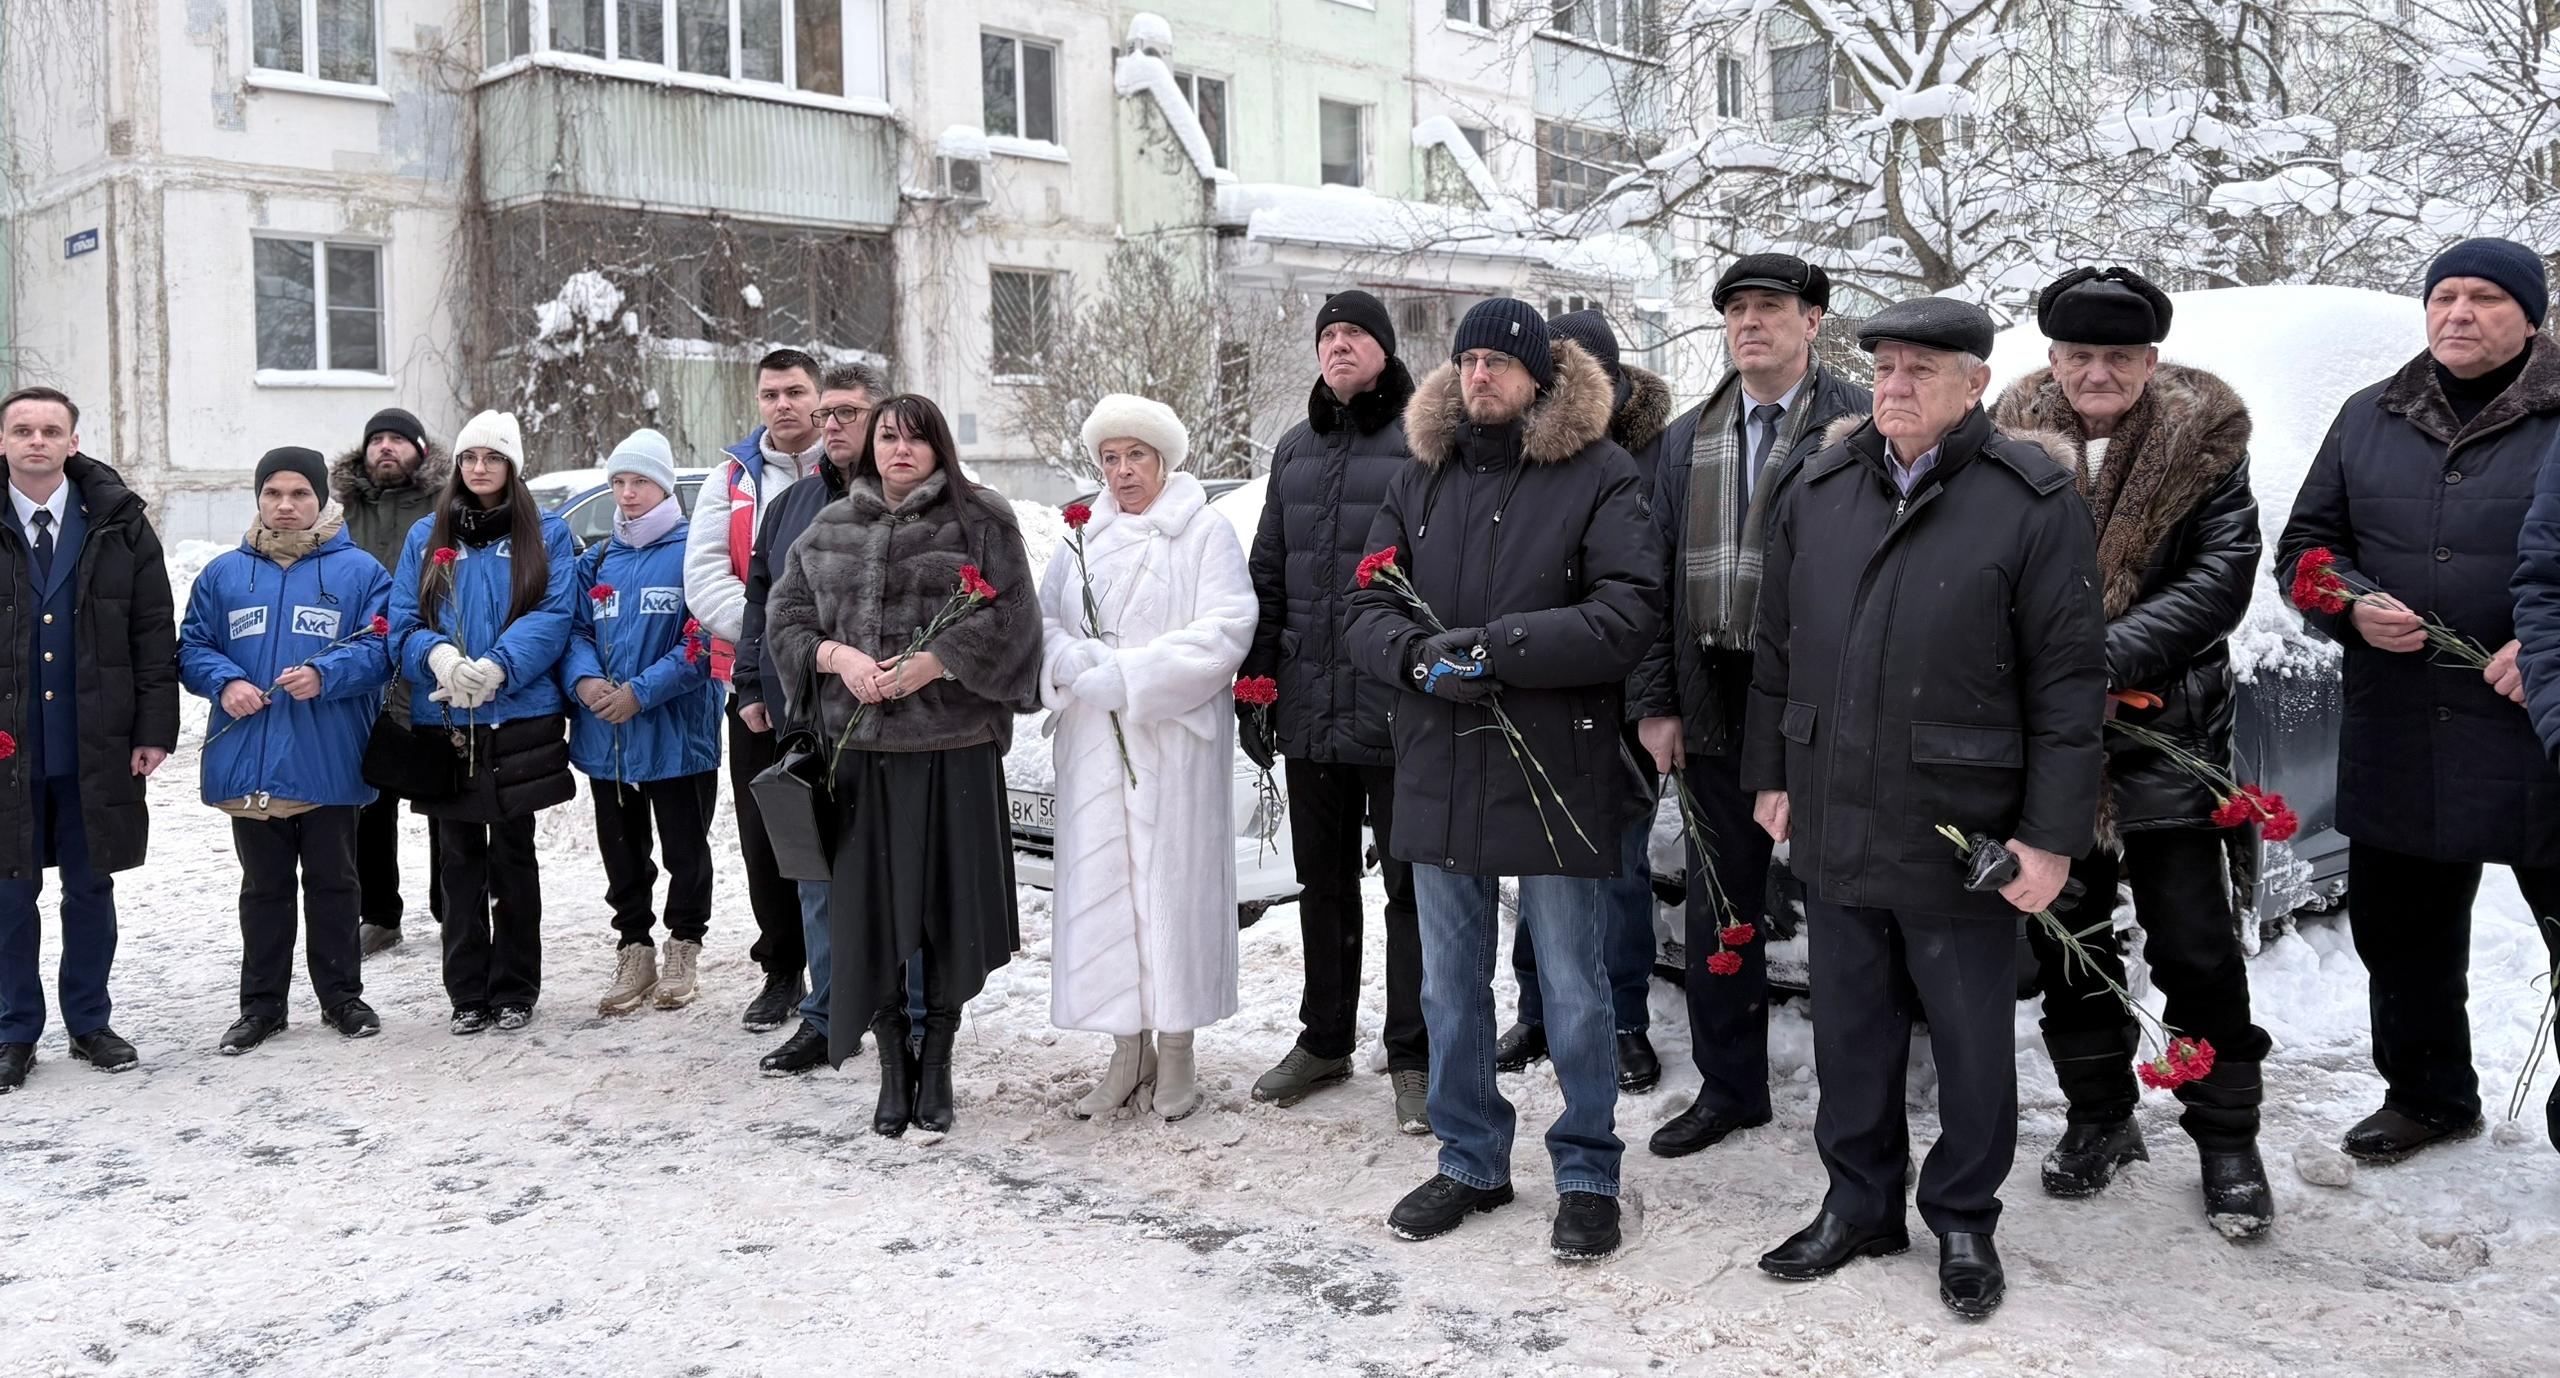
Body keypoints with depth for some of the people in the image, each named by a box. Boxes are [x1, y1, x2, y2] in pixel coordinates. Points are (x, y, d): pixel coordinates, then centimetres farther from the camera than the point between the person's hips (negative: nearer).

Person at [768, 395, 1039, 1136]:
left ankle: (937, 1061, 18)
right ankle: (892, 1067, 18)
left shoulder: (981, 519, 2)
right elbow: (786, 616, 12)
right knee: (869, 906, 3)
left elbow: (1009, 616, -5)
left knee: (950, 904, 1)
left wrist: (934, 662, -15)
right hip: (857, 744, 3)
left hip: (955, 746, -3)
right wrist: (838, 656, -7)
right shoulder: (831, 529, 14)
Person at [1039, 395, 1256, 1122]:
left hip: (1175, 738, -4)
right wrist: (1079, 668, -12)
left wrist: (1126, 676, -14)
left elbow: (1225, 629, -11)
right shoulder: (1082, 537, 14)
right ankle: (1128, 1053, 13)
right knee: (1101, 884, 3)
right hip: (1093, 741, 4)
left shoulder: (1205, 531, 0)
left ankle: (1175, 1054, 9)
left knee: (1173, 879, -2)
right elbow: (1044, 621, 10)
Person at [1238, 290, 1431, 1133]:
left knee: (1409, 882, 3)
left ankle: (1413, 1058, 13)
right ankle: (1324, 1040, 30)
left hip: (1398, 710, -6)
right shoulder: (1294, 450, 14)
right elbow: (1268, 574, 17)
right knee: (1323, 880, 16)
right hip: (1309, 707, 6)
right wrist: (1253, 683, 13)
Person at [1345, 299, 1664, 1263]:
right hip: (1438, 773, 5)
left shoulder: (1598, 476, -5)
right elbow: (1368, 607, 5)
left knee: (1573, 989, 6)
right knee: (1450, 985, 15)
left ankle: (1587, 1173, 23)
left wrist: (1494, 648, -22)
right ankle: (1469, 1160, 31)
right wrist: (1422, 657, -17)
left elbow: (1629, 613, -16)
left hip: (1556, 770, -5)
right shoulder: (1420, 480, 10)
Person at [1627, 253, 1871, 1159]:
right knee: (1718, 906, 12)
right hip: (1716, 704, 5)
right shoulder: (1686, 440, 12)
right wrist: (1653, 702, 5)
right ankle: (1728, 1086, 27)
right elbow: (1657, 576, 12)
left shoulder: (1863, 425, -3)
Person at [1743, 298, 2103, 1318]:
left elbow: (2067, 679, -10)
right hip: (1832, 823, 4)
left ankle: (1964, 1222, 30)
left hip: (1964, 836, -4)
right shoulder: (1816, 492, 6)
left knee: (1972, 1041, 11)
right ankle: (1859, 1204, 33)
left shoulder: (2033, 503, -9)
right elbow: (1775, 649, 14)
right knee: (1851, 1029, 16)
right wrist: (1772, 773, 13)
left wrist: (2052, 834, -12)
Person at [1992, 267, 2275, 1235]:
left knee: (2196, 949, 3)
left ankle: (2226, 1136, 20)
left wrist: (2109, 656, -22)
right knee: (2066, 938, 13)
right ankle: (2100, 1117, 30)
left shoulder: (2204, 444, -3)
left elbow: (2220, 580, -11)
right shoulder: (2017, 439, 2)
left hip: (2165, 737, -2)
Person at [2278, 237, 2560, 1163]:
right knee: (2399, 931, 16)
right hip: (2397, 745, 5)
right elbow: (2304, 545, 15)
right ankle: (2428, 1096, 35)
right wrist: (2353, 607, -5)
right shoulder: (2370, 420, 11)